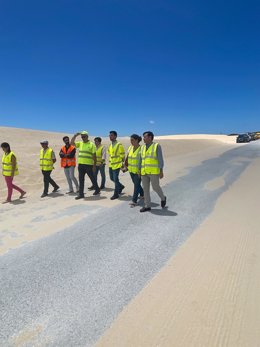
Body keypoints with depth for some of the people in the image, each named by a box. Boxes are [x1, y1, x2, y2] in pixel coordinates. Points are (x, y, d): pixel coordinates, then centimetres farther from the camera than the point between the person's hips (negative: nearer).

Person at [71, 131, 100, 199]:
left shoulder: (91, 144, -3)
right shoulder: (80, 143, 12)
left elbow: (94, 156, -5)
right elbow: (72, 143, 7)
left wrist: (94, 165, -8)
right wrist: (75, 135, -4)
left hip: (89, 165, -5)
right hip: (80, 165, 5)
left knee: (92, 178, 8)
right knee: (81, 180, 6)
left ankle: (97, 189, 28)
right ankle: (81, 194, 13)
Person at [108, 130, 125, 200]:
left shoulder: (119, 145, -12)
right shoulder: (110, 145, 9)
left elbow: (122, 155, -9)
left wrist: (122, 164, -8)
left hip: (117, 165, -8)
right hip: (111, 165, 8)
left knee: (115, 179, -4)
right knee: (112, 178, 15)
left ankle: (116, 194, 8)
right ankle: (121, 186, 38)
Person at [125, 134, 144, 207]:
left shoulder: (141, 149, -16)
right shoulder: (130, 148, 5)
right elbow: (127, 158, 12)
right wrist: (126, 165, 10)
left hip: (138, 170, -7)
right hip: (131, 170, 7)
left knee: (136, 185, -3)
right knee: (136, 183, 19)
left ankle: (134, 201, 3)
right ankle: (142, 195, 40)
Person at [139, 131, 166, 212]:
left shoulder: (157, 146, -5)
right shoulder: (143, 147, 11)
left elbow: (160, 159, -9)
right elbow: (141, 160, 15)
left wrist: (161, 171, -13)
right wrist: (139, 170, 11)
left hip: (154, 171, -6)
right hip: (144, 172, 6)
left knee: (155, 187, -3)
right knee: (145, 189, 5)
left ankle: (163, 198, 27)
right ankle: (147, 206, 13)